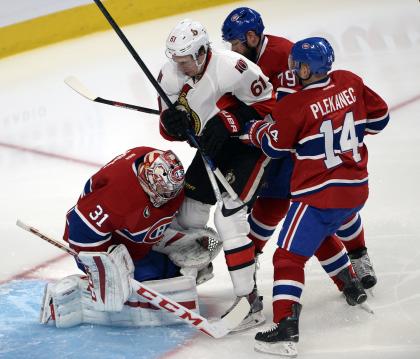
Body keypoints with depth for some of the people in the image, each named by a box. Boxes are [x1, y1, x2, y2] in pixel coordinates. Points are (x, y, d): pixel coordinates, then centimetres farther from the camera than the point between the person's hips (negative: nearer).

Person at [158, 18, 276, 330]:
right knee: (189, 208, 9)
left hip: (249, 144, -7)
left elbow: (267, 104, -18)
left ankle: (249, 299, -14)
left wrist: (228, 122, -28)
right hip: (212, 148, 7)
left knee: (228, 215, -18)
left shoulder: (234, 68, -29)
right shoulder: (170, 76, -9)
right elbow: (170, 131, 0)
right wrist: (173, 122, -24)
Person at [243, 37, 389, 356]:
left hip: (319, 195, -8)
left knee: (289, 256, -7)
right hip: (357, 190, 8)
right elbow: (379, 116, 13)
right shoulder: (351, 83, 1)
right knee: (322, 233, 35)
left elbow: (274, 146, -2)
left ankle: (286, 330, -17)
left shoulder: (295, 105, -16)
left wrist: (254, 128, 17)